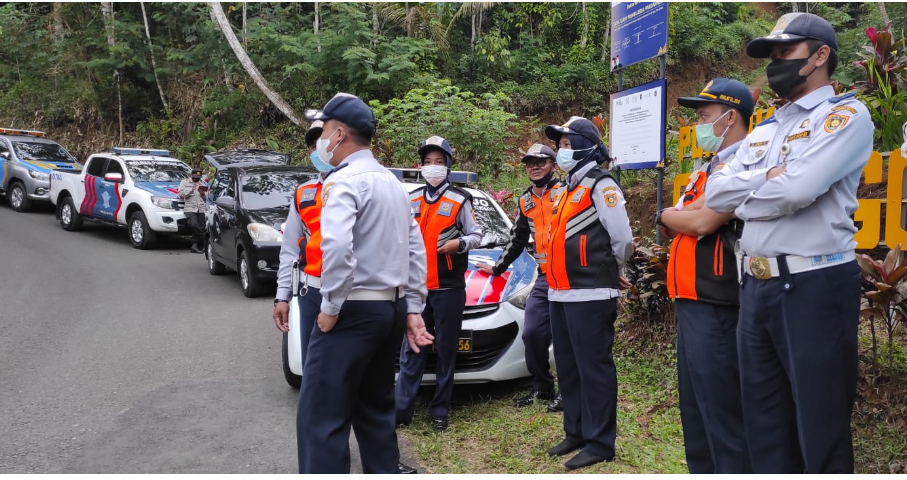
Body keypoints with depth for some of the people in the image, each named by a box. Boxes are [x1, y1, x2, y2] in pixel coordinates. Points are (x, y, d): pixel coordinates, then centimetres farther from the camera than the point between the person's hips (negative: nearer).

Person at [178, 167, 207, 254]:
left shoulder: (203, 183, 23)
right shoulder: (184, 182, 14)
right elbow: (180, 194, 0)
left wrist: (203, 194, -1)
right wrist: (191, 190, -9)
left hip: (201, 209, 3)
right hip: (190, 208, -3)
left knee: (201, 227, -5)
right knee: (194, 225, -24)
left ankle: (195, 246, 4)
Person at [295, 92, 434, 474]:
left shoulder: (344, 180, -12)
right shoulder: (392, 181, 16)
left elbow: (337, 246, -28)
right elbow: (415, 249, 14)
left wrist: (331, 306, -17)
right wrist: (413, 308, 13)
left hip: (354, 310, -9)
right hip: (391, 308, 9)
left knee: (322, 419, -4)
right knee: (375, 410, 18)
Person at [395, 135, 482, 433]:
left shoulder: (460, 200, 0)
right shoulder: (411, 200, 12)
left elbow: (477, 235, 2)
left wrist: (459, 243, -17)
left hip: (448, 288, -3)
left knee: (446, 350, 6)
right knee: (411, 349, 2)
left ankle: (440, 411, 14)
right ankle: (402, 409, 6)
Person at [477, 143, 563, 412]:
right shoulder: (525, 201, 18)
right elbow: (517, 240, 28)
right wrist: (498, 268, 31)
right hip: (543, 278, 6)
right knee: (532, 333, 5)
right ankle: (542, 387, 23)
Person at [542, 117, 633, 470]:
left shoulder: (600, 185, -10)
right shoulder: (568, 188, 19)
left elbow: (622, 239, -13)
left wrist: (608, 271, 2)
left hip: (589, 294, -10)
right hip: (561, 293, 10)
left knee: (593, 368, -3)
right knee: (568, 368, 16)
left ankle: (600, 443, 6)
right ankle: (576, 432, 28)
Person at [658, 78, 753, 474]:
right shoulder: (709, 169, 20)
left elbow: (702, 222, -21)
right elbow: (677, 226, 16)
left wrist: (668, 215, -2)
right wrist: (681, 216, -5)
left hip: (717, 306, -10)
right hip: (691, 302, 10)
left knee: (720, 405, -5)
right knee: (694, 404, 16)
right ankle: (700, 471, 28)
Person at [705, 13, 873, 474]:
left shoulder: (845, 114, -4)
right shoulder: (764, 130, 18)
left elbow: (797, 189, -21)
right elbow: (715, 192, 6)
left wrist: (745, 192, -4)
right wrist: (768, 178, -7)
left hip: (814, 286, -7)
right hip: (755, 286, 7)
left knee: (821, 430, 4)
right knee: (763, 424, 15)